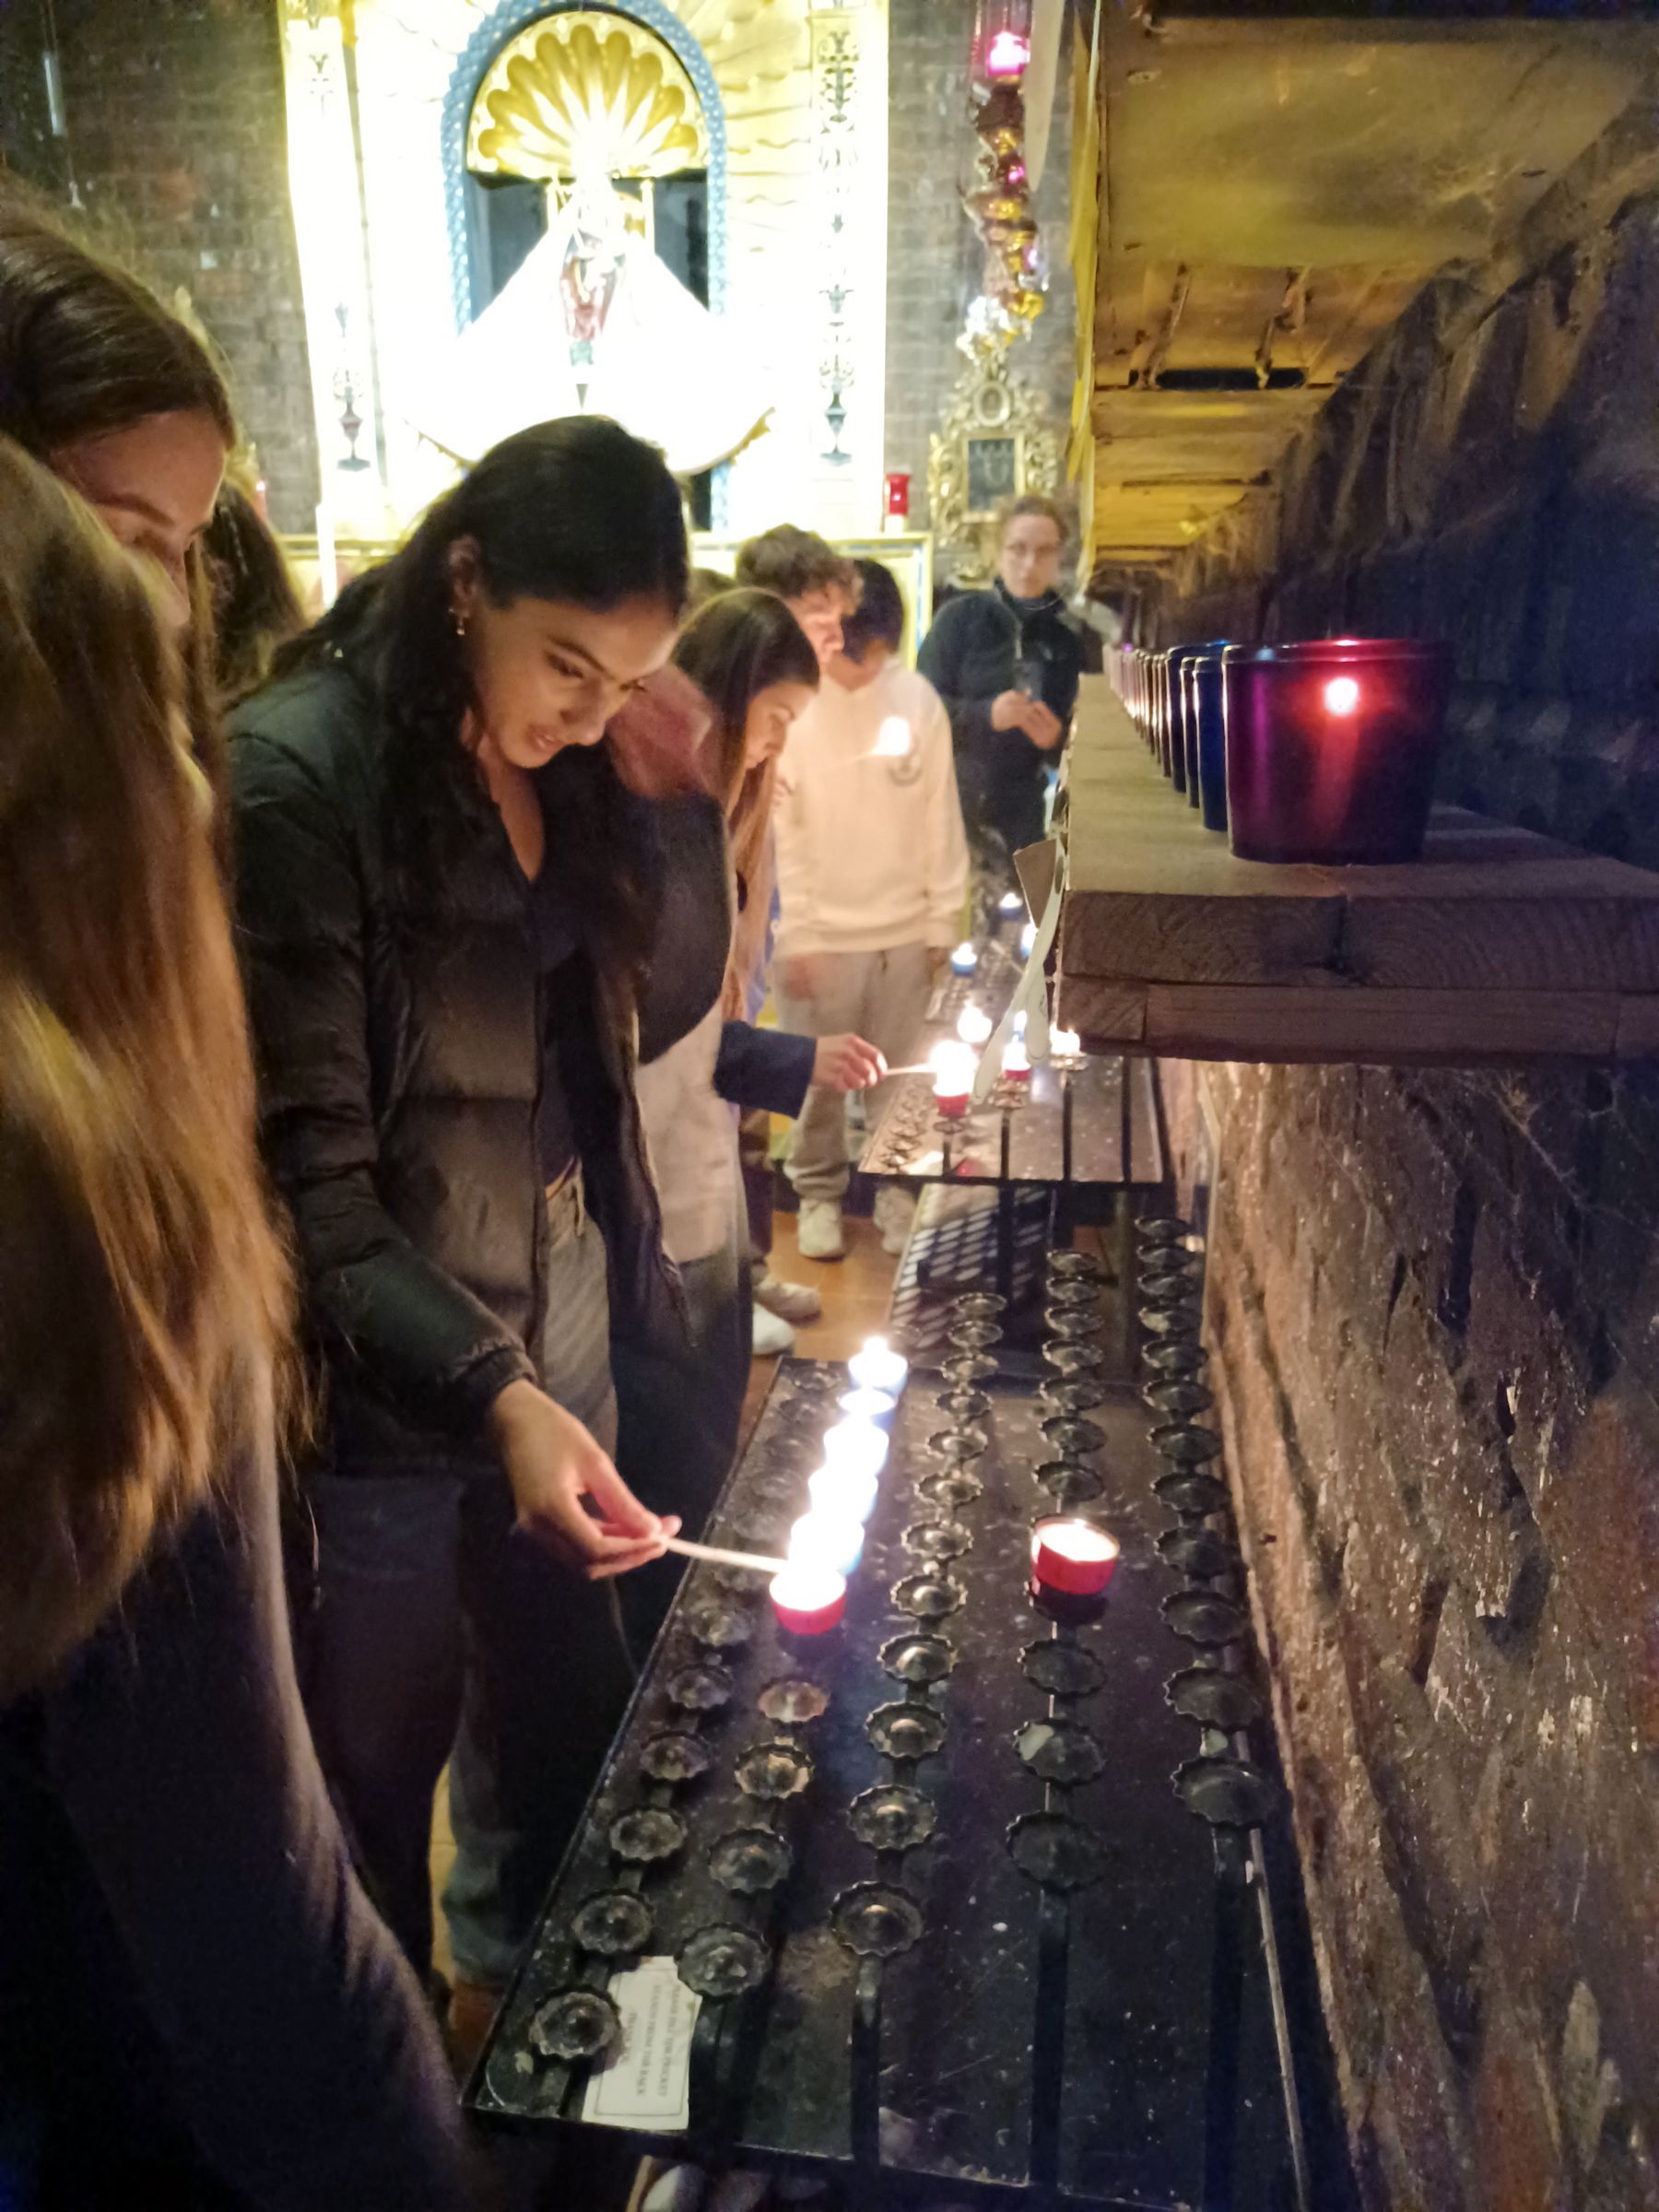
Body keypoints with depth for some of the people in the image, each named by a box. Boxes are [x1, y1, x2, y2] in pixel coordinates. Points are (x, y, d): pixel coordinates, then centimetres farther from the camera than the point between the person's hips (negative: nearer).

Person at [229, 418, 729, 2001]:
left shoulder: (570, 761, 2)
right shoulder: (296, 772, -18)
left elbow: (659, 1011, 11)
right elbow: (308, 1177, -21)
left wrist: (679, 805, -4)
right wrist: (489, 1393, -32)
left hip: (567, 1339, 6)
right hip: (384, 1380, -6)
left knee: (563, 1722, 23)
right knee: (375, 1774, 16)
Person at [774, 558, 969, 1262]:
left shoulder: (919, 699, -2)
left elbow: (941, 819, 2)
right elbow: (774, 832, -7)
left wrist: (944, 920, 2)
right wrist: (794, 932, -9)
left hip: (904, 929, 2)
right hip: (820, 932, -1)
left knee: (900, 1076, 11)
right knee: (820, 1079, 9)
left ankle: (898, 1190, 28)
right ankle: (818, 1192, 28)